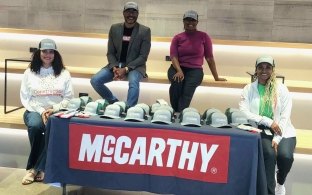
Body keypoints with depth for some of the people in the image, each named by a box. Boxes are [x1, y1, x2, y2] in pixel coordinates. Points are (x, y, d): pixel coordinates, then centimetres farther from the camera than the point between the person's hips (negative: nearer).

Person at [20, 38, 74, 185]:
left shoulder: (64, 73, 9)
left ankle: (35, 168, -20)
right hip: (35, 110, 0)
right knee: (35, 126, -35)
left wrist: (54, 109, -12)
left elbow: (69, 98, 5)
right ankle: (41, 168, -14)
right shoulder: (29, 72, 8)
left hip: (57, 111, 0)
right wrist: (41, 111, -11)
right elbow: (25, 97, 3)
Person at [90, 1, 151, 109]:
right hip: (116, 65, 4)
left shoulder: (145, 31, -6)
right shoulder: (114, 28, 4)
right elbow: (110, 53, 5)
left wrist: (126, 69, -21)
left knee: (133, 82, -37)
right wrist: (115, 67, -15)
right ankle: (114, 102, 5)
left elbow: (143, 56, -9)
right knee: (95, 80, -15)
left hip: (135, 66, -4)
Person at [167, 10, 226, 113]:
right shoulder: (177, 38, 9)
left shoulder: (204, 37, 6)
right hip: (178, 68, 1)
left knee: (189, 87, -35)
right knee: (177, 82, -35)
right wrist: (179, 71, -23)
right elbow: (173, 56, -3)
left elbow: (209, 57, 7)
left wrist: (216, 77, 8)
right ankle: (174, 112, -25)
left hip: (195, 70, -1)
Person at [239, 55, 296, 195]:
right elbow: (243, 113, -8)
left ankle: (280, 182, 10)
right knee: (269, 154, -30)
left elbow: (285, 116, -2)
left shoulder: (282, 89, 4)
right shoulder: (249, 89, 3)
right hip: (262, 131, -1)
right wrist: (268, 121, -16)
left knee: (285, 155, -25)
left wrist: (277, 139, -13)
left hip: (283, 132, 1)